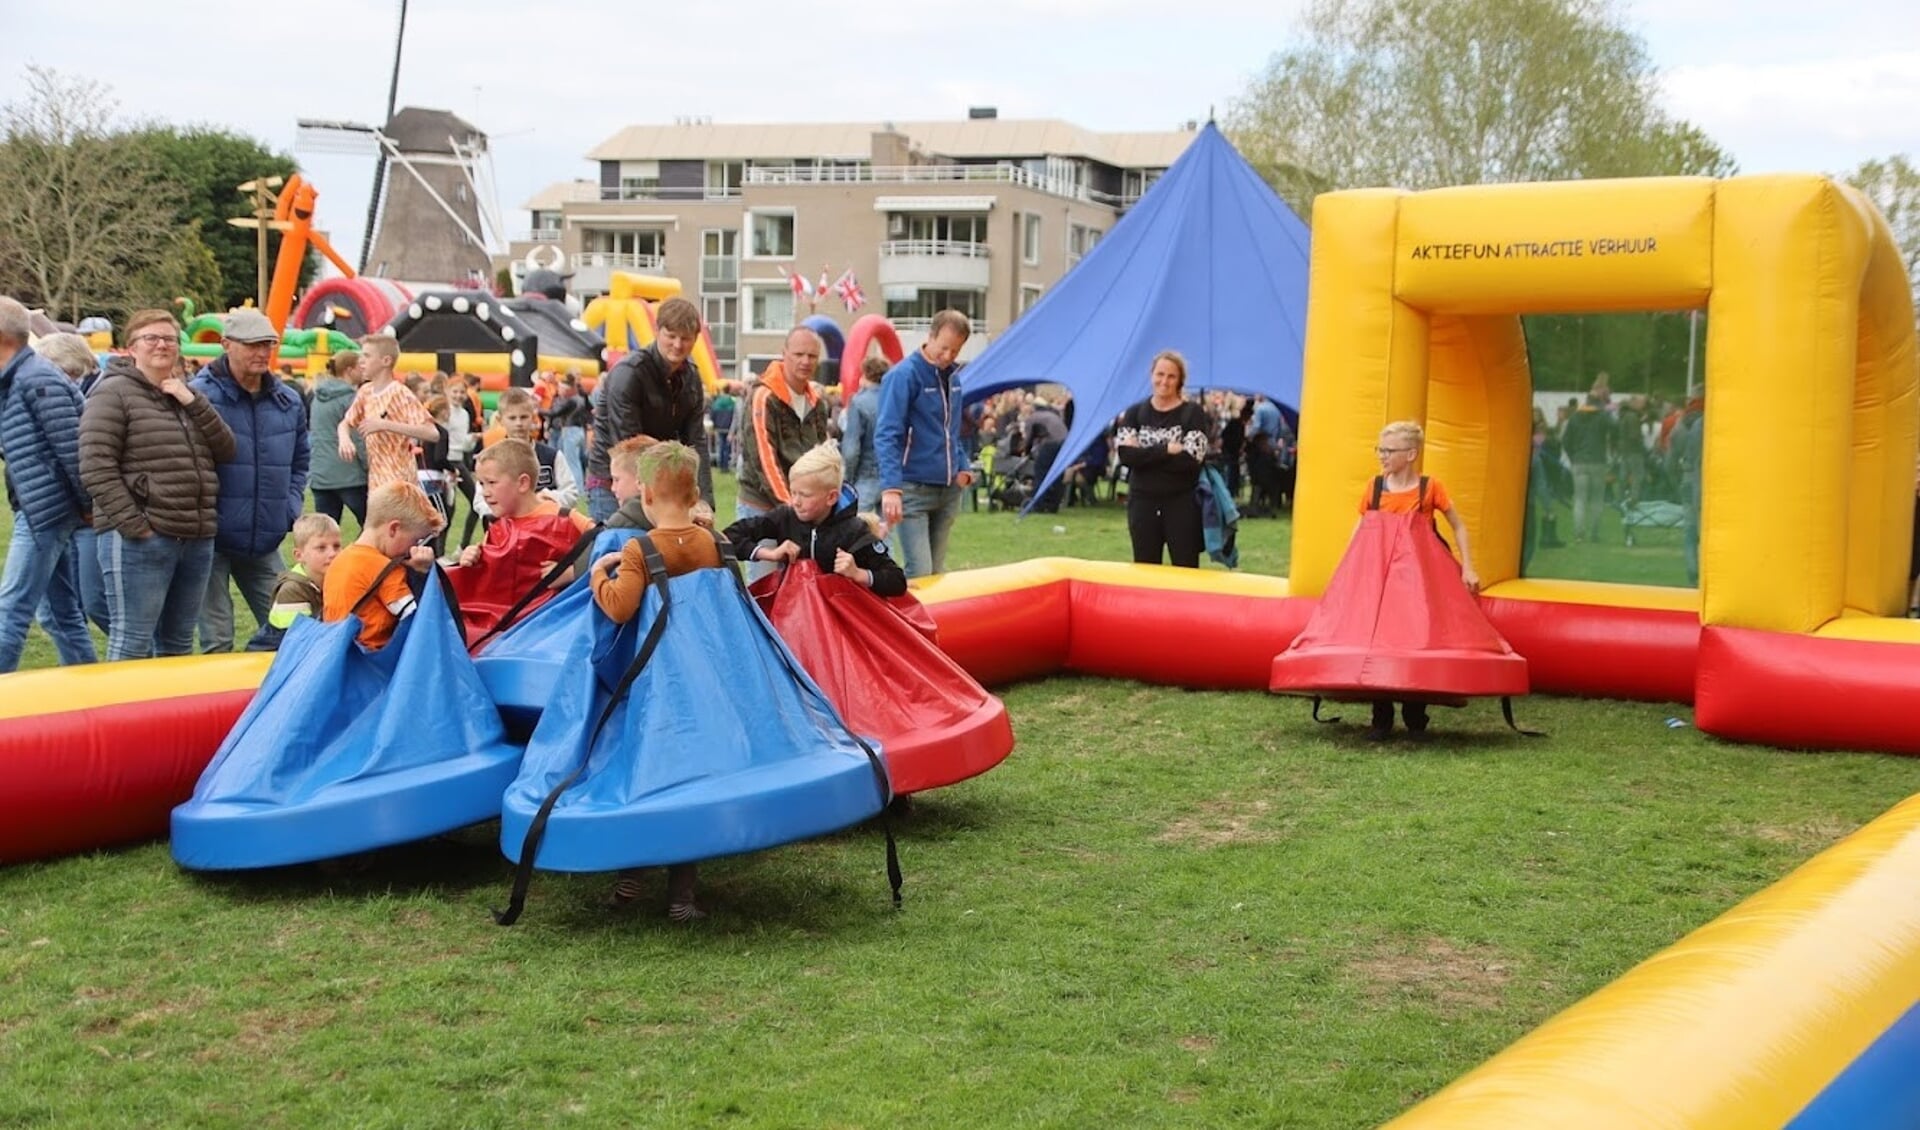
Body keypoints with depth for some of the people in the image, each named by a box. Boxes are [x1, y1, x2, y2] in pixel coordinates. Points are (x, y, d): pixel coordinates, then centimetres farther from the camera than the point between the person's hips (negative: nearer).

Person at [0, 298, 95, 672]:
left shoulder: (37, 379, -14)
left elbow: (71, 447, -18)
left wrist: (87, 504, -13)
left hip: (46, 510, -9)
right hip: (38, 511, 9)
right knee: (63, 612, 12)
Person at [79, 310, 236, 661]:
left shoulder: (187, 395, 18)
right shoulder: (113, 393, -4)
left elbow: (226, 451, 8)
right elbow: (95, 467, -12)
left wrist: (193, 401, -3)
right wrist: (132, 525, -17)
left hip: (197, 540, 7)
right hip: (140, 540, -7)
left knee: (179, 642, 14)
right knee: (133, 642, -5)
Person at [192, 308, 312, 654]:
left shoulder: (289, 401, 9)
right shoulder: (199, 395, -11)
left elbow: (300, 461, 22)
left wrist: (291, 508, 10)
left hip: (265, 544, 6)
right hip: (212, 542, -6)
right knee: (217, 642, 0)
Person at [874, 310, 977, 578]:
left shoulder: (952, 378, 10)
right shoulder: (904, 375, -12)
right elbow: (886, 436, -20)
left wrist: (963, 467, 9)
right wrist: (891, 487, -31)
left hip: (948, 489, 7)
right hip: (914, 489, -7)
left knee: (937, 572, 11)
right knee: (920, 573, -12)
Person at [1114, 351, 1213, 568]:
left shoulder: (1193, 413, -2)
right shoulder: (1135, 413, 5)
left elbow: (1191, 459, -15)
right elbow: (1126, 455, -9)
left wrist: (1144, 455, -14)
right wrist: (1166, 449, -17)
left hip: (1182, 502, -3)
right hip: (1142, 501, 3)